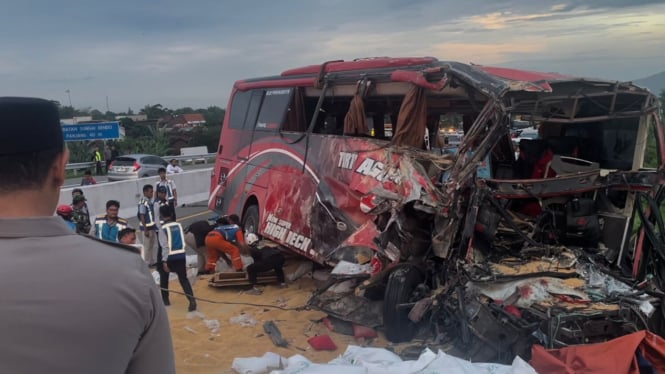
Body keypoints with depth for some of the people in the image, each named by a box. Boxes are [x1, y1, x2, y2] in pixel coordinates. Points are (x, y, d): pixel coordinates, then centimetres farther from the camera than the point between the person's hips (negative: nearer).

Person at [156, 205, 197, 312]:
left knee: (164, 278, 20)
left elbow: (164, 246, -14)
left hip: (169, 257, -4)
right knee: (183, 279, 4)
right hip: (181, 255, 4)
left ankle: (165, 299, 30)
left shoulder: (163, 228, -10)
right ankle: (192, 300, -12)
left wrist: (164, 261, -12)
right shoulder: (178, 225, 5)